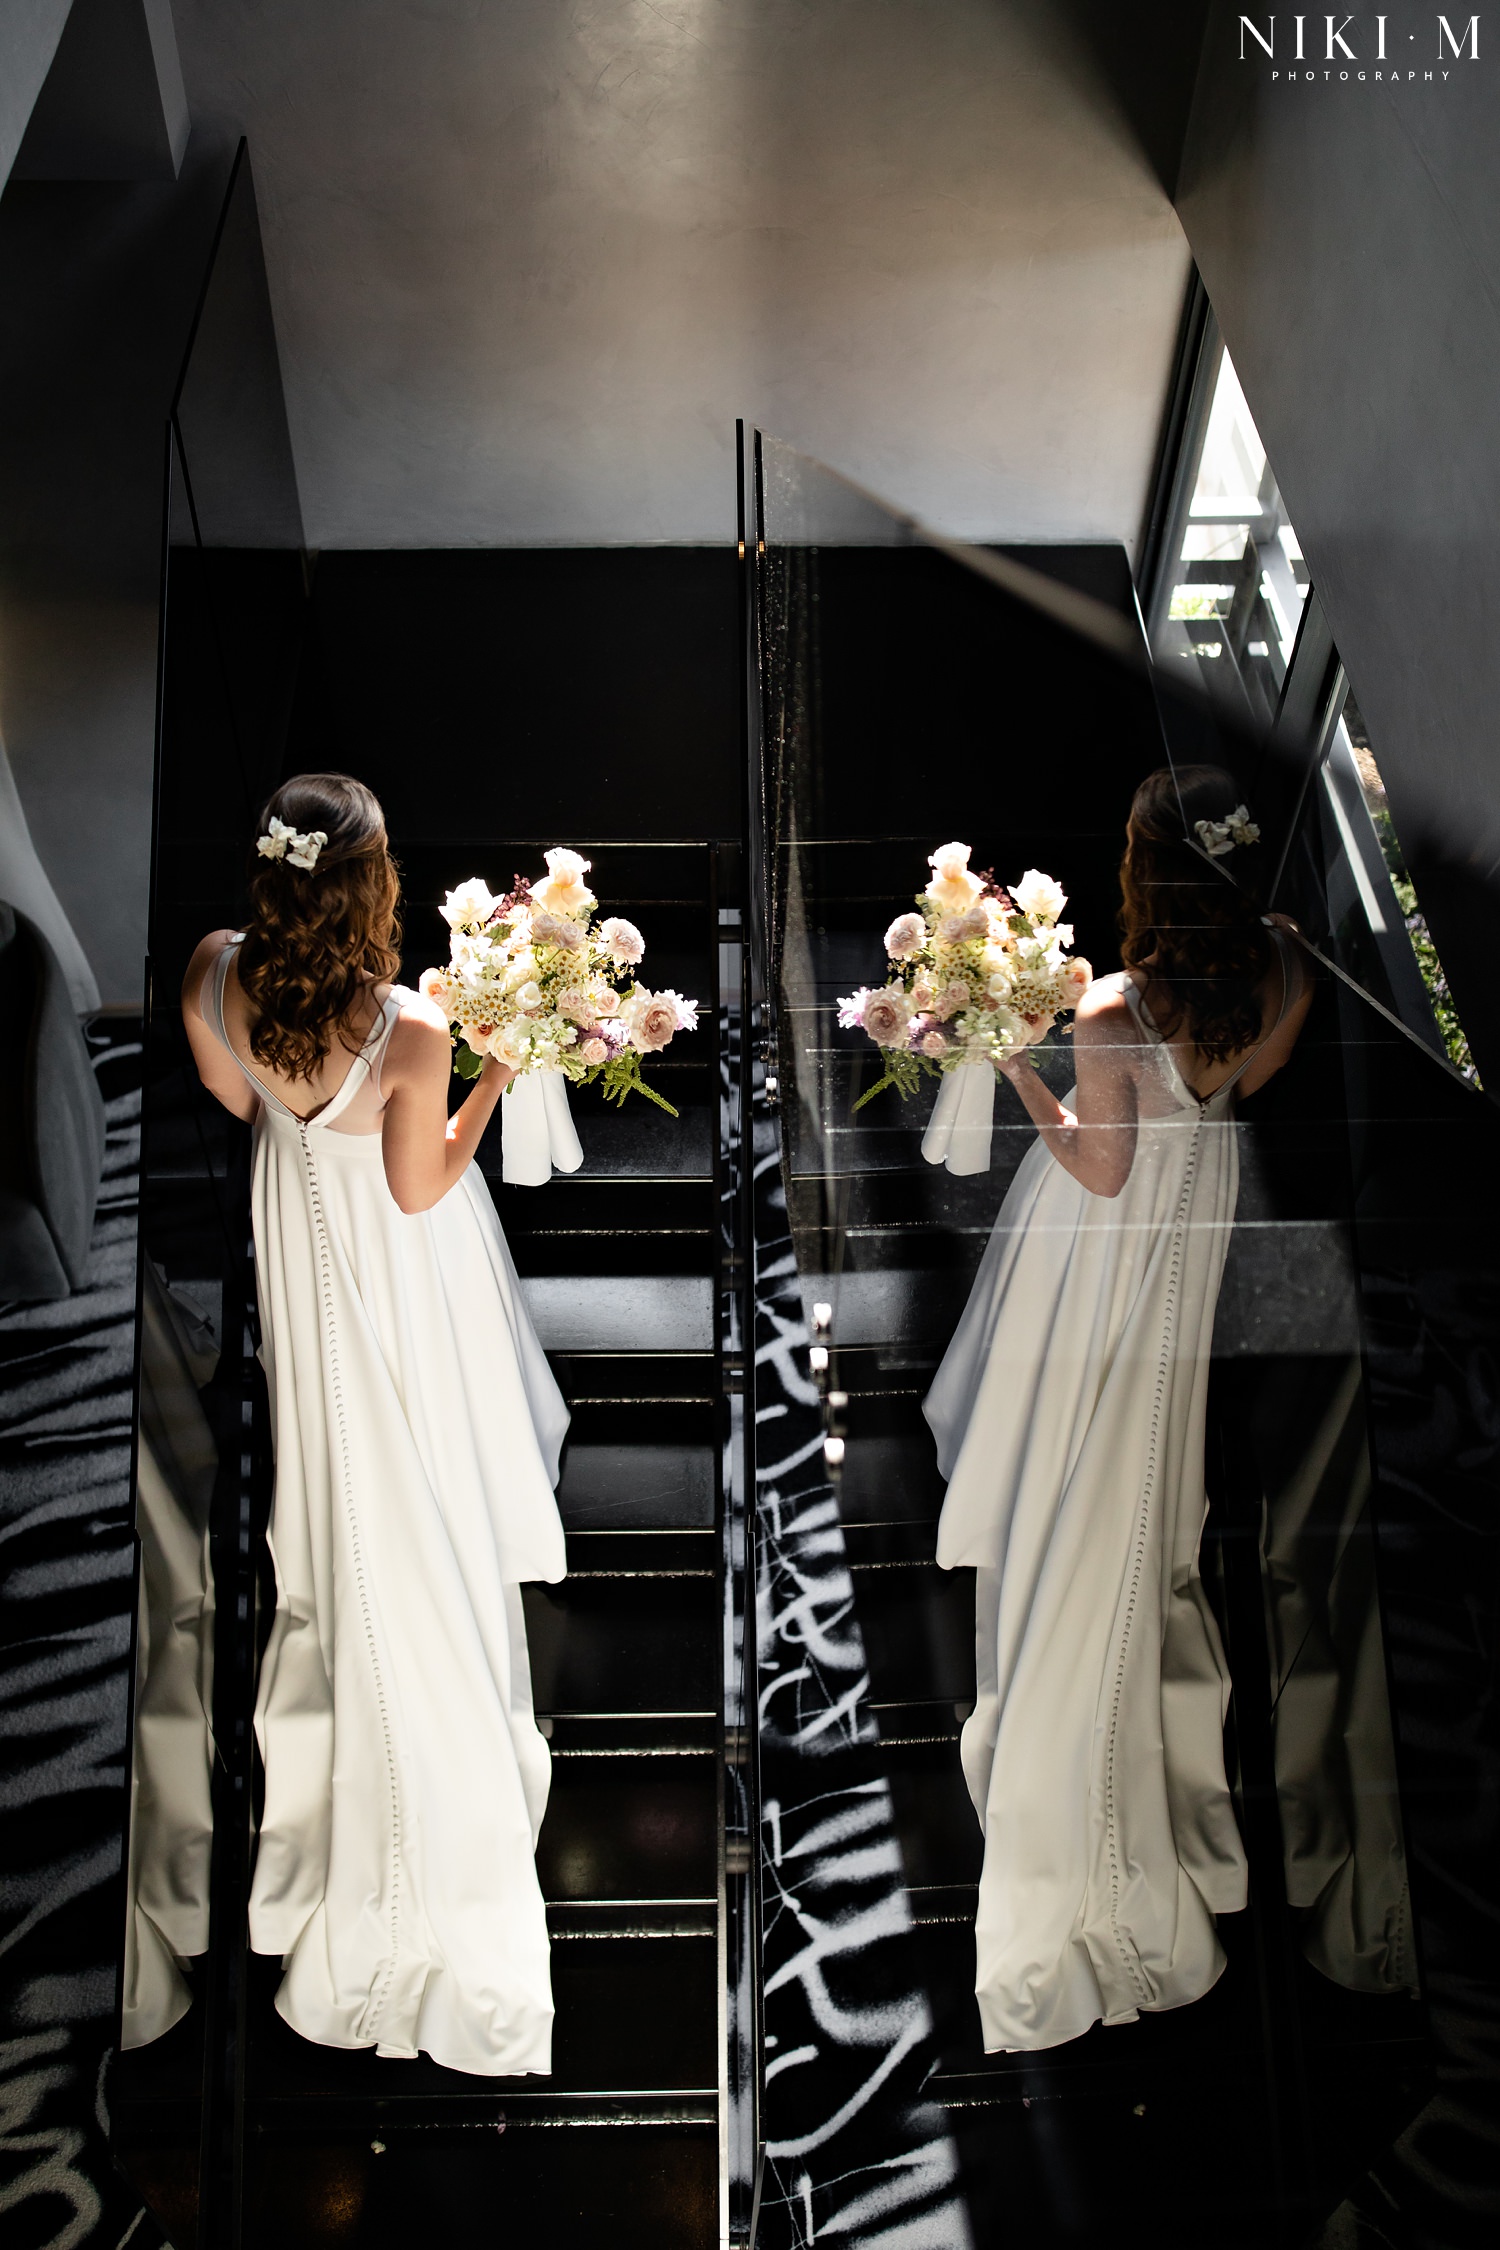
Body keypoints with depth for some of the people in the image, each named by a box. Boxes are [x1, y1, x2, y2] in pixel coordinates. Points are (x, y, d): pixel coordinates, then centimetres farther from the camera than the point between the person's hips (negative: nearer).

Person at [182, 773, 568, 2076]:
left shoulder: (215, 978, -21)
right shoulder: (410, 1035, -35)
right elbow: (424, 1186, -19)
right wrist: (505, 1067, -18)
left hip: (296, 1235, 5)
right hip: (400, 1266, -5)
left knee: (339, 1469, 30)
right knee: (418, 1507, 16)